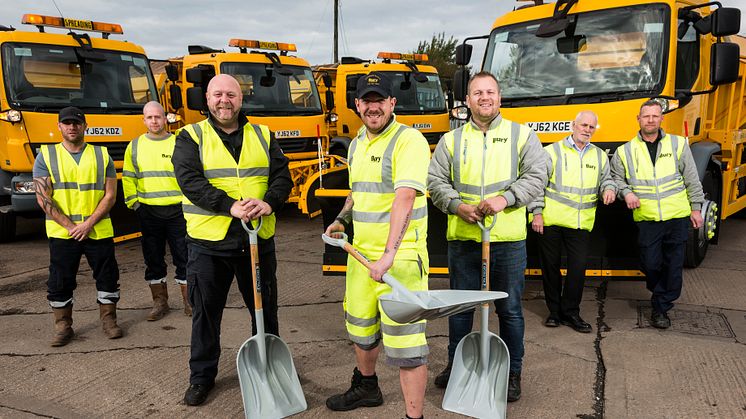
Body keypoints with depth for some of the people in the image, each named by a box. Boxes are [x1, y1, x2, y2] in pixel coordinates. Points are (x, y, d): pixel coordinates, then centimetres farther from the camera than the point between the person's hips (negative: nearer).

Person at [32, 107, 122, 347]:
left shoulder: (102, 155, 5)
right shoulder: (46, 156, 3)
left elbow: (110, 195, 0)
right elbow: (43, 197, -4)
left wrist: (88, 224, -11)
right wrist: (69, 226, -12)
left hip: (99, 231, 1)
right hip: (61, 233, 0)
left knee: (107, 278, 7)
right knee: (60, 282, 7)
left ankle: (108, 320, 23)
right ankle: (63, 327, 22)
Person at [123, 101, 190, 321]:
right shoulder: (135, 146, 10)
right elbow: (128, 178, 14)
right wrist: (133, 202, 6)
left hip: (177, 210, -2)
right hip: (148, 211, 2)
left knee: (183, 257, 3)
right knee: (153, 258, 8)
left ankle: (189, 301, 15)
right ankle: (160, 301, 21)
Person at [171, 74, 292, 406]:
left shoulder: (262, 136, 9)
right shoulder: (191, 137, 1)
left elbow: (282, 176, 2)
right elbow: (190, 180, -14)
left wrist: (269, 203, -20)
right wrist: (231, 206, -26)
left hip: (259, 240, 2)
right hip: (208, 243, -2)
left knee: (266, 308, 14)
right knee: (205, 312, 10)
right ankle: (202, 376, 28)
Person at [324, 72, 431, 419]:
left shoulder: (408, 140, -15)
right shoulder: (357, 143, 12)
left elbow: (405, 198, -28)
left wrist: (388, 255, -36)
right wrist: (341, 220, 11)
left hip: (401, 257, -8)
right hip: (361, 252, 9)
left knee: (404, 341, -5)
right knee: (360, 326, 24)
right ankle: (366, 387, 48)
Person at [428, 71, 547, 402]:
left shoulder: (522, 135, 5)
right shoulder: (451, 140, 8)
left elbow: (536, 176, -2)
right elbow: (436, 182, 5)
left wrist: (504, 199, -15)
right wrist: (458, 206, -12)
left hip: (508, 238, -1)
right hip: (462, 238, 2)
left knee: (510, 309, 8)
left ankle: (512, 372, 25)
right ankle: (455, 365, 31)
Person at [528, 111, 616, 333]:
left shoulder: (600, 156, 15)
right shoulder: (553, 151, 1)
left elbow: (606, 179, 22)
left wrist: (608, 189, -4)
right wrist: (537, 213, -8)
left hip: (581, 223, 3)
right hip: (550, 221, -3)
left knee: (579, 266, 0)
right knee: (550, 266, 6)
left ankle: (570, 312, 15)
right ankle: (555, 311, 20)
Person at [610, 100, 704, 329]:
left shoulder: (678, 144, 5)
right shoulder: (625, 151, 3)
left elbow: (692, 179, 8)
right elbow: (616, 179, 11)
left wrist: (696, 208, 6)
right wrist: (626, 192, -8)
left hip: (677, 216, 1)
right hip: (647, 219, 0)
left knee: (674, 266, 4)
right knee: (650, 264, 2)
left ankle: (661, 307, 18)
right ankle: (661, 296, 32)